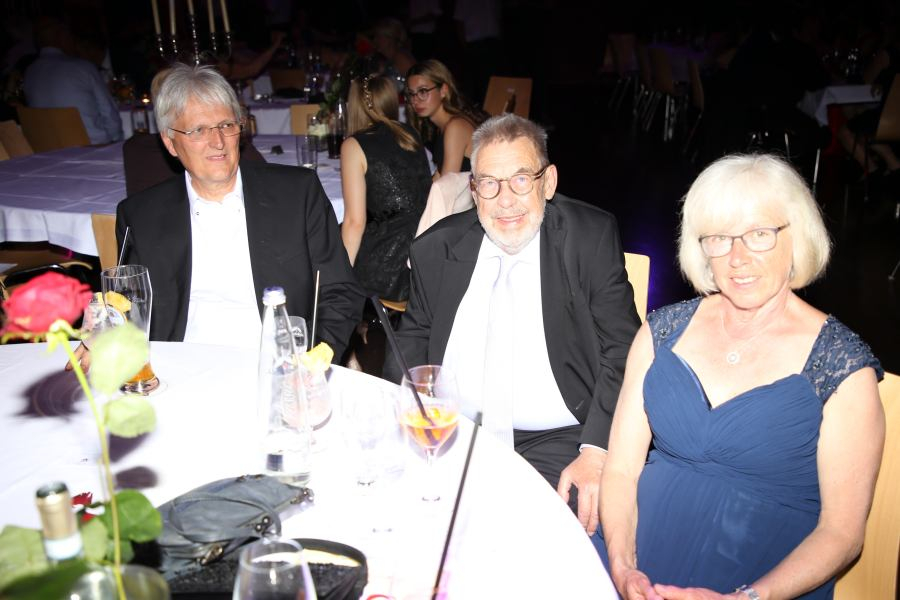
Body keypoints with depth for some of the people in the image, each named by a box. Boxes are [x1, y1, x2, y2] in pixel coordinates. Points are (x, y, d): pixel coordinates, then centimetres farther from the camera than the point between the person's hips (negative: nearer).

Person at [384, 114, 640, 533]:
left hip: (556, 442, -3)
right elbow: (412, 340, 15)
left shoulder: (591, 238, -2)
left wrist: (597, 451, -17)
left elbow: (621, 353, -4)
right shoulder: (435, 249, 6)